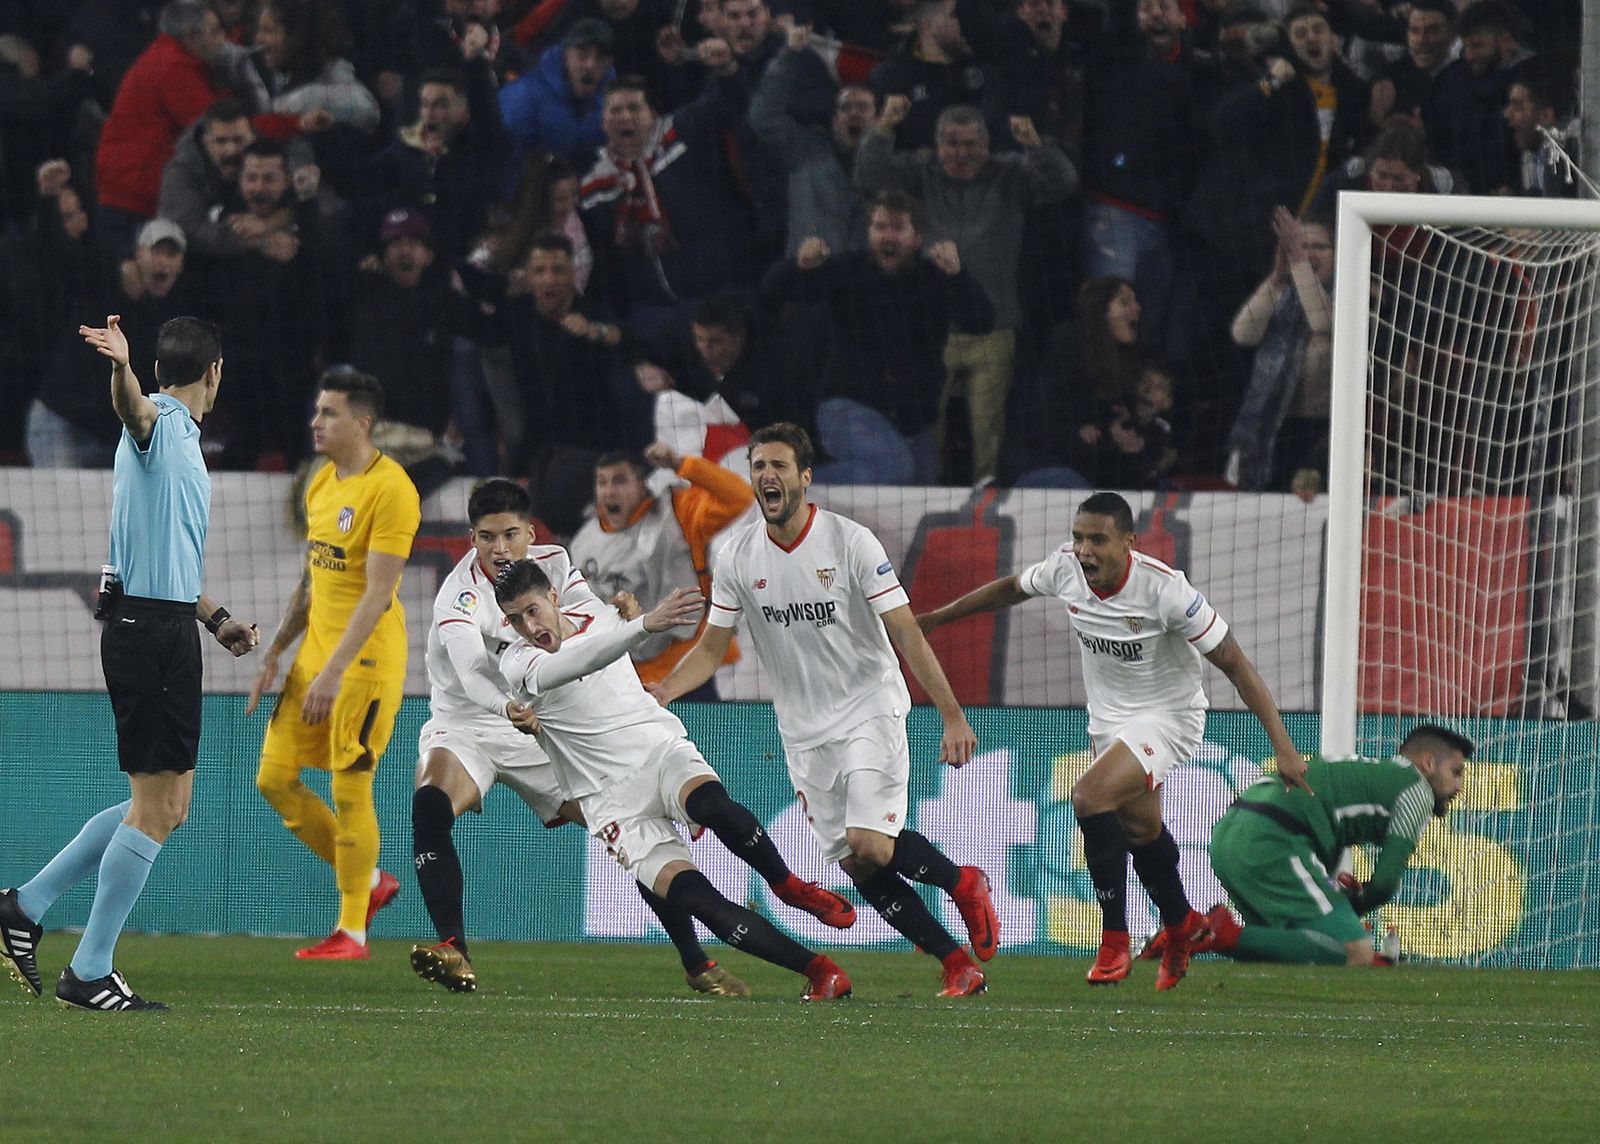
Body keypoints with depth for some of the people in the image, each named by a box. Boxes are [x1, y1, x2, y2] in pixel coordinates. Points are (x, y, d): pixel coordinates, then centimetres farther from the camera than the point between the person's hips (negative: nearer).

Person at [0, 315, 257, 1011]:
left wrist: (216, 619, 40)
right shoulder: (158, 424, -9)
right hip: (148, 632, -10)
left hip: (165, 631, 10)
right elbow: (131, 406, -36)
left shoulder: (180, 437, 20)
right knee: (156, 806, -7)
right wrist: (122, 368, -58)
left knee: (166, 806, 14)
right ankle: (89, 975, -2)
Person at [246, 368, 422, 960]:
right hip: (317, 648, 9)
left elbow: (378, 593, -21)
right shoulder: (321, 485, 12)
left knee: (349, 790, -6)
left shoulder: (390, 490, -16)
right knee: (276, 778, 5)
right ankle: (369, 882, 20)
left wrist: (335, 670, -25)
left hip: (367, 658, -9)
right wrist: (274, 654, 17)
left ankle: (352, 931, 4)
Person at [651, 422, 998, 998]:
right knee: (855, 866, -2)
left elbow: (907, 635, -12)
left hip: (871, 712, -4)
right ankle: (957, 964, 9)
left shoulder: (850, 542, -12)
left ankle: (961, 883, 9)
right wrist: (658, 692, -14)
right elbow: (711, 648, 5)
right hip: (804, 730, 4)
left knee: (872, 846, -20)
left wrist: (952, 716, -18)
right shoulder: (737, 557, -1)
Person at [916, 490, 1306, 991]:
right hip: (1109, 719, 7)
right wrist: (936, 617, 18)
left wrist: (1282, 746, -25)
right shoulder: (1065, 568, -13)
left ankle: (1115, 941, -15)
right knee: (1140, 830, 20)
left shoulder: (1165, 589, -28)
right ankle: (1180, 925, 49)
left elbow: (1235, 664, -22)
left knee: (1090, 797, -27)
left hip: (1169, 716, -7)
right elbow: (1010, 590, 12)